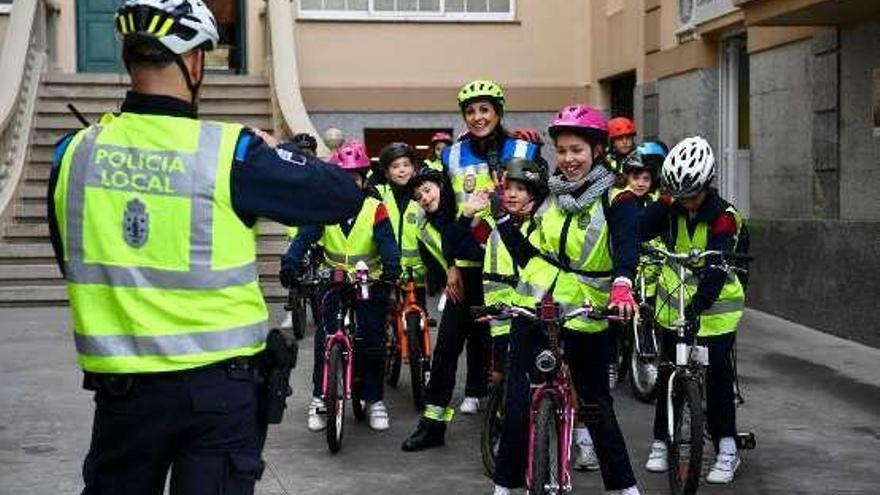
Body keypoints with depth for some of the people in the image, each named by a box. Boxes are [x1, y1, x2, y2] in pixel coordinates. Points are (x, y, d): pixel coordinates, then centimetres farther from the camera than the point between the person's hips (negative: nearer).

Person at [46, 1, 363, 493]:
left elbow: (71, 260, 11)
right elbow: (345, 195, -5)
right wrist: (277, 153, 10)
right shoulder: (229, 152, -14)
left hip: (119, 384, 3)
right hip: (219, 384, -3)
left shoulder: (74, 153, -3)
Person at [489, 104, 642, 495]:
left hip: (585, 317, -4)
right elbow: (529, 256, 11)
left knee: (595, 404, 5)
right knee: (519, 401, 2)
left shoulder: (615, 199, -7)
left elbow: (627, 247, -26)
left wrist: (622, 284, -45)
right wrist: (503, 220, 1)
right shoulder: (551, 197, 10)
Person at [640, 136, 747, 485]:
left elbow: (716, 267, -32)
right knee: (668, 375, 9)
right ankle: (662, 442, 22)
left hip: (714, 309, -4)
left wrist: (698, 306, -44)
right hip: (674, 305, 4)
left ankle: (727, 450, 4)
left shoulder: (724, 217, -19)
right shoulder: (670, 209, -5)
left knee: (718, 377, -6)